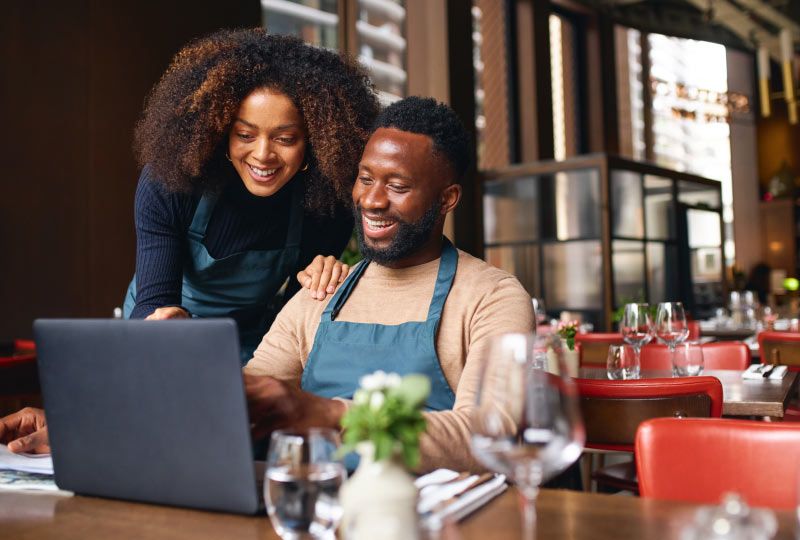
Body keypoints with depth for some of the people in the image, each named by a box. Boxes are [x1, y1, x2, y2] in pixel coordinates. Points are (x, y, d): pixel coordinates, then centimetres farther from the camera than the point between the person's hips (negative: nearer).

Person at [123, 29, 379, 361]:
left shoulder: (326, 204, -22)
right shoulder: (166, 184, -25)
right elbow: (153, 301, -28)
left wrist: (321, 280, -29)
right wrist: (160, 321, -49)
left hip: (251, 348, 2)